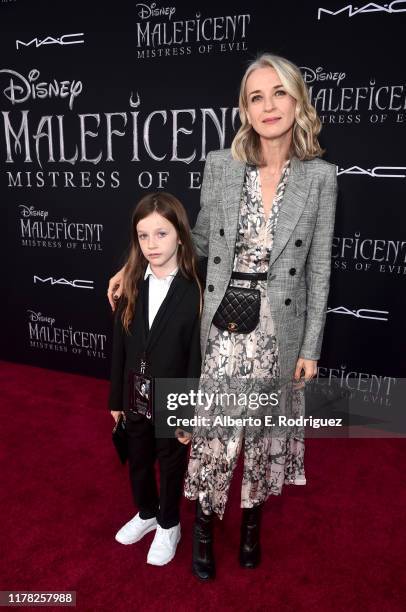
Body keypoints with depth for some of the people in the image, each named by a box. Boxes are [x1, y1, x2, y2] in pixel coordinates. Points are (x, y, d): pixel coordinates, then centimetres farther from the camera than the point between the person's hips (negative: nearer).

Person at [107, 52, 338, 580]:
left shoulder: (321, 176, -4)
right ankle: (205, 524, 35)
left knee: (265, 428, 15)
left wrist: (311, 347, -2)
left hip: (280, 327, 1)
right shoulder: (220, 166, -3)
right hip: (225, 324, 0)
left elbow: (319, 268, -2)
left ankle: (252, 521, 43)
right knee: (214, 429, 6)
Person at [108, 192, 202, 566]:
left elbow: (196, 359, -16)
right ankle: (146, 514, 52)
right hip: (136, 399, 5)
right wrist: (116, 398, 5)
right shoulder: (132, 286, -5)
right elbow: (120, 347, 0)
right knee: (138, 462, 24)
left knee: (171, 466, 18)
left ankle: (169, 525, 44)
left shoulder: (194, 293, -19)